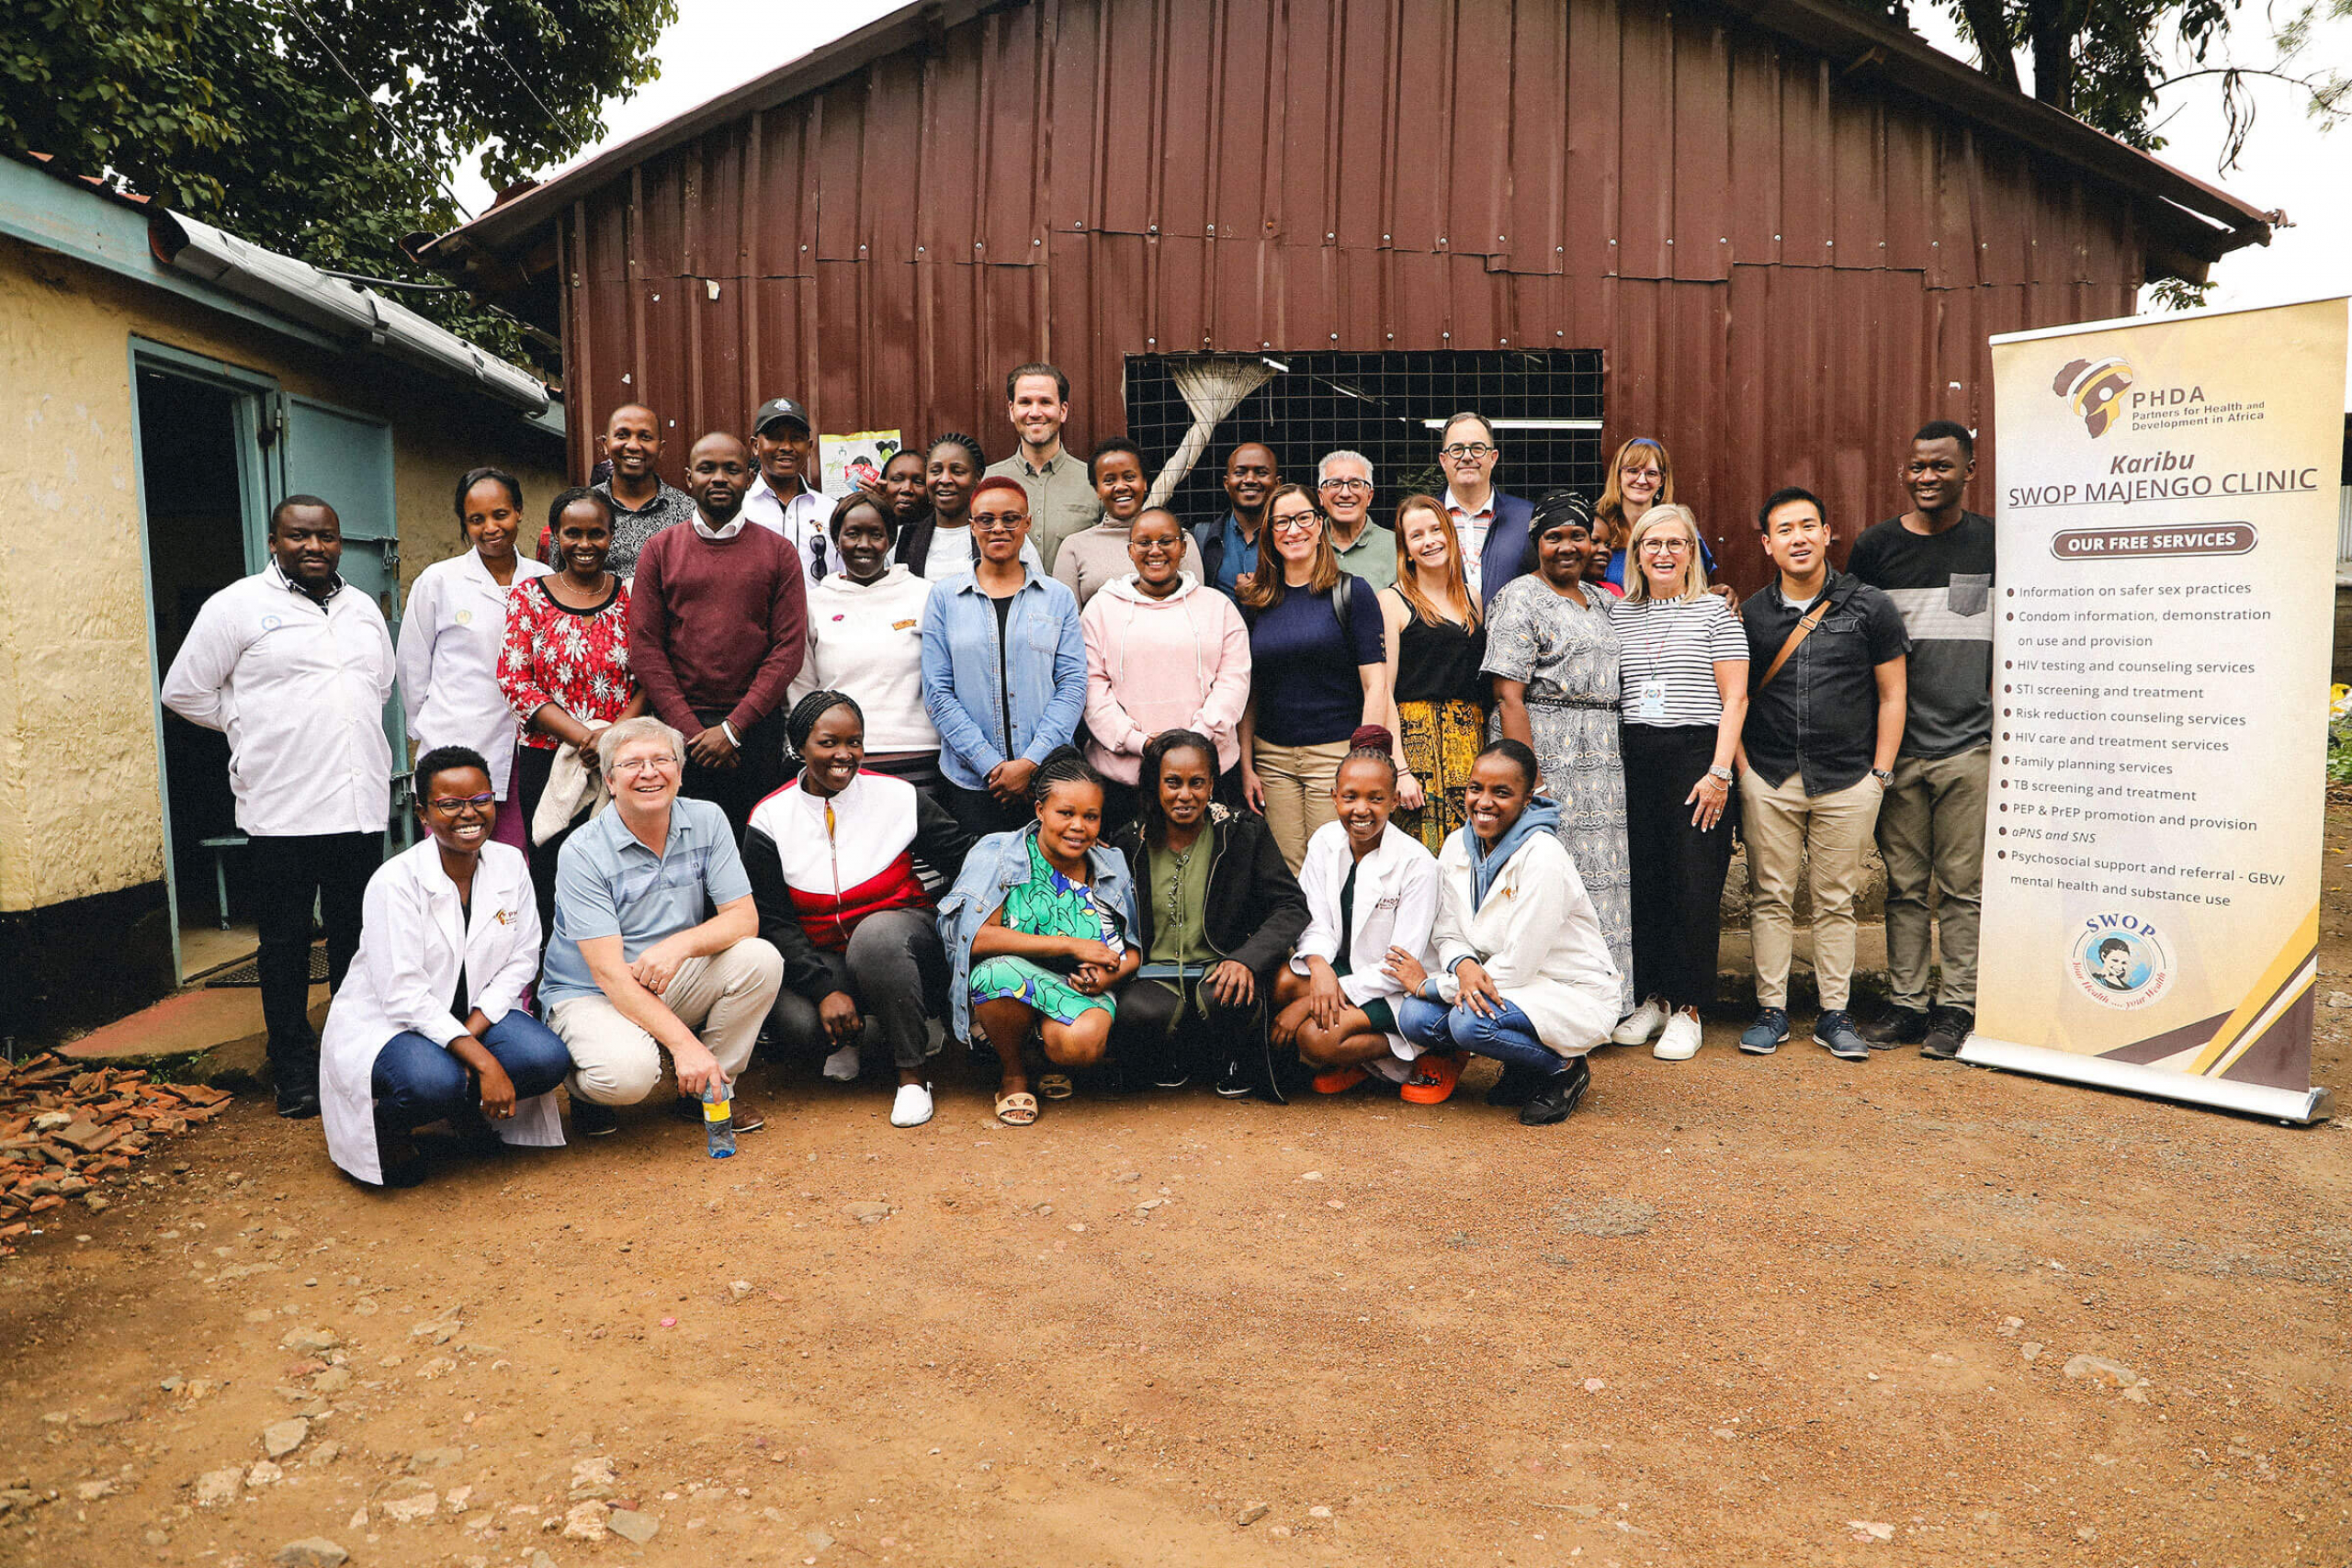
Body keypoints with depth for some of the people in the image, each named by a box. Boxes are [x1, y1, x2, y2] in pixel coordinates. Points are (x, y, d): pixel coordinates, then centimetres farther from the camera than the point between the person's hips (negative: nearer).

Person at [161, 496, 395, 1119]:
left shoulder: (363, 609, 14)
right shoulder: (237, 606, -1)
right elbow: (184, 691, 3)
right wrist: (255, 729, 5)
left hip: (361, 804, 4)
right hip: (281, 807, -4)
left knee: (356, 938, 10)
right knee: (286, 943, 4)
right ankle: (294, 1072, 14)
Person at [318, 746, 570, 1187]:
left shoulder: (511, 864, -4)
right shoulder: (394, 882, -19)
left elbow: (521, 961, -2)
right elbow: (404, 996, -24)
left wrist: (471, 1033, -18)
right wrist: (483, 1060, -32)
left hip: (477, 1014, 5)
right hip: (385, 1023, -5)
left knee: (549, 1059, -23)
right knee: (436, 1081, -36)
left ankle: (466, 1109, 9)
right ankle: (385, 1124, 2)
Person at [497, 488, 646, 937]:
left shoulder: (631, 596, 6)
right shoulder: (529, 595, 4)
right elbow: (514, 681, -3)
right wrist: (582, 735, -13)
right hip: (546, 761, 0)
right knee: (551, 883, 3)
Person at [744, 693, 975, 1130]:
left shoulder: (900, 797, -5)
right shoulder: (769, 820, -4)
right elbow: (770, 921, -8)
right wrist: (825, 989, -19)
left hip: (897, 935, -1)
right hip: (818, 958, 1)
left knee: (876, 933, -36)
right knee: (792, 1023, -30)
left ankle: (913, 1072, -18)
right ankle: (858, 1034, 8)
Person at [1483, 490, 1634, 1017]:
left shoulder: (1599, 600, 20)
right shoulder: (1520, 601, -4)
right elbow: (1508, 697, -12)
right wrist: (1531, 778, -20)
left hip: (1603, 762, 8)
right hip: (1547, 753, -7)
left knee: (1603, 874, 7)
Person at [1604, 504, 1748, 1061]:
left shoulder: (1715, 612, 2)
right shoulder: (1619, 614, 13)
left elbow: (1735, 698, -3)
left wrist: (1718, 772, -11)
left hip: (1697, 756, -3)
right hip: (1634, 759, 4)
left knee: (1695, 885, -2)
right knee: (1642, 882, 4)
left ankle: (1687, 1009, 8)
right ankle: (1652, 998, 17)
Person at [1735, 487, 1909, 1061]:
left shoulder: (1871, 607, 2)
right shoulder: (1750, 614, 5)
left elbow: (1892, 697, 5)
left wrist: (1880, 774, 0)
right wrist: (1741, 768, 1)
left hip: (1848, 781, -1)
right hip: (1769, 779, 1)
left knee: (1836, 901, 6)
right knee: (1771, 899, 5)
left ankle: (1834, 1015, 17)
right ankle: (1771, 1010, 15)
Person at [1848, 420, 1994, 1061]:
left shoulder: (1995, 544, 4)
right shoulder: (1875, 546, 6)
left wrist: (2003, 728, 3)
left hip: (1970, 747, -1)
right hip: (1895, 745, 1)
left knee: (1962, 886, 3)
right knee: (1903, 885, 7)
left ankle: (1956, 1008, 12)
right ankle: (1907, 1003, 16)